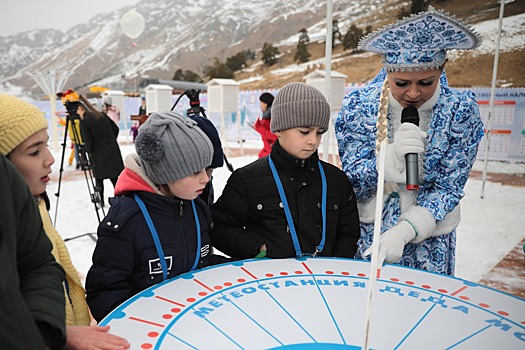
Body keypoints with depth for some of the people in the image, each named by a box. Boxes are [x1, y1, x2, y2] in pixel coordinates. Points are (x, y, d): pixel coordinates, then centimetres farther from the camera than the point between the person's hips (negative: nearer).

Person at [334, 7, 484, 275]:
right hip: (365, 234, 0)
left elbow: (448, 188, -11)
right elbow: (351, 180, -13)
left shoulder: (461, 110, -12)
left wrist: (403, 232, -25)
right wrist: (392, 157, -32)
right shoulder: (359, 105, -14)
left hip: (429, 240, 0)